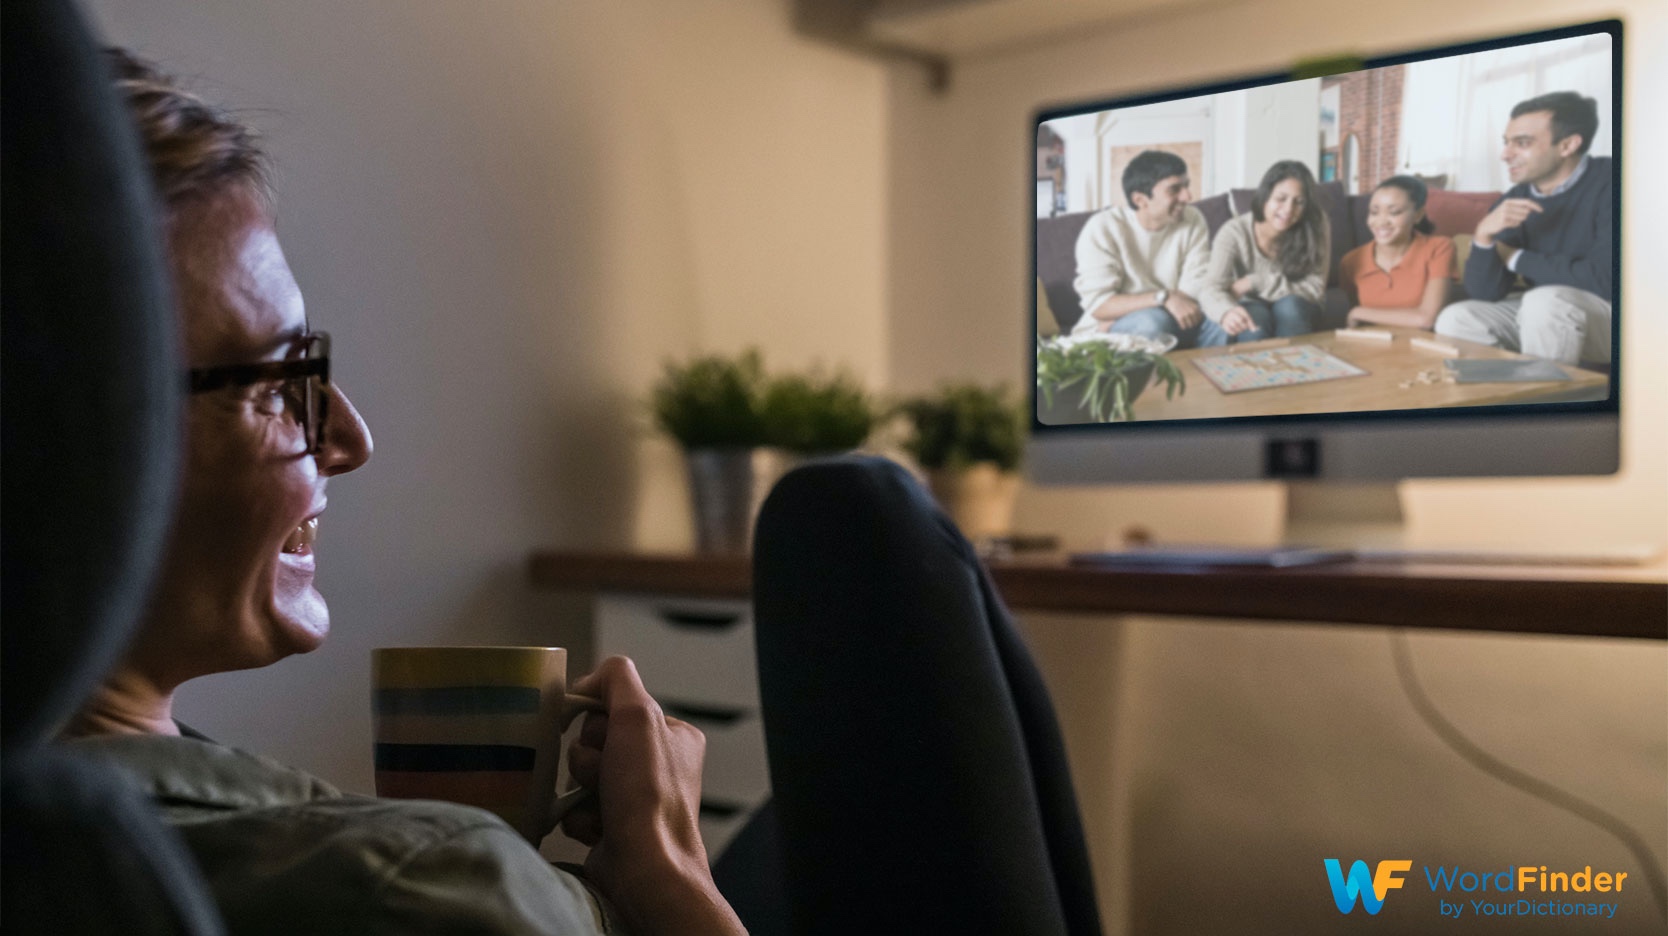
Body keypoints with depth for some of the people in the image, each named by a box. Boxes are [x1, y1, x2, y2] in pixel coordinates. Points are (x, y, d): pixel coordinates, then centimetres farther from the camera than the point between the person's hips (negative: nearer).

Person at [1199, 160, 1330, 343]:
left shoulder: (1316, 229, -19)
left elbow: (1315, 289, -18)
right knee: (1255, 315, -34)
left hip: (1295, 314, 2)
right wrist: (1227, 311, -62)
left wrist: (1255, 282, -27)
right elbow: (1211, 289, -36)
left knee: (1290, 304, -31)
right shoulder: (1234, 232, -23)